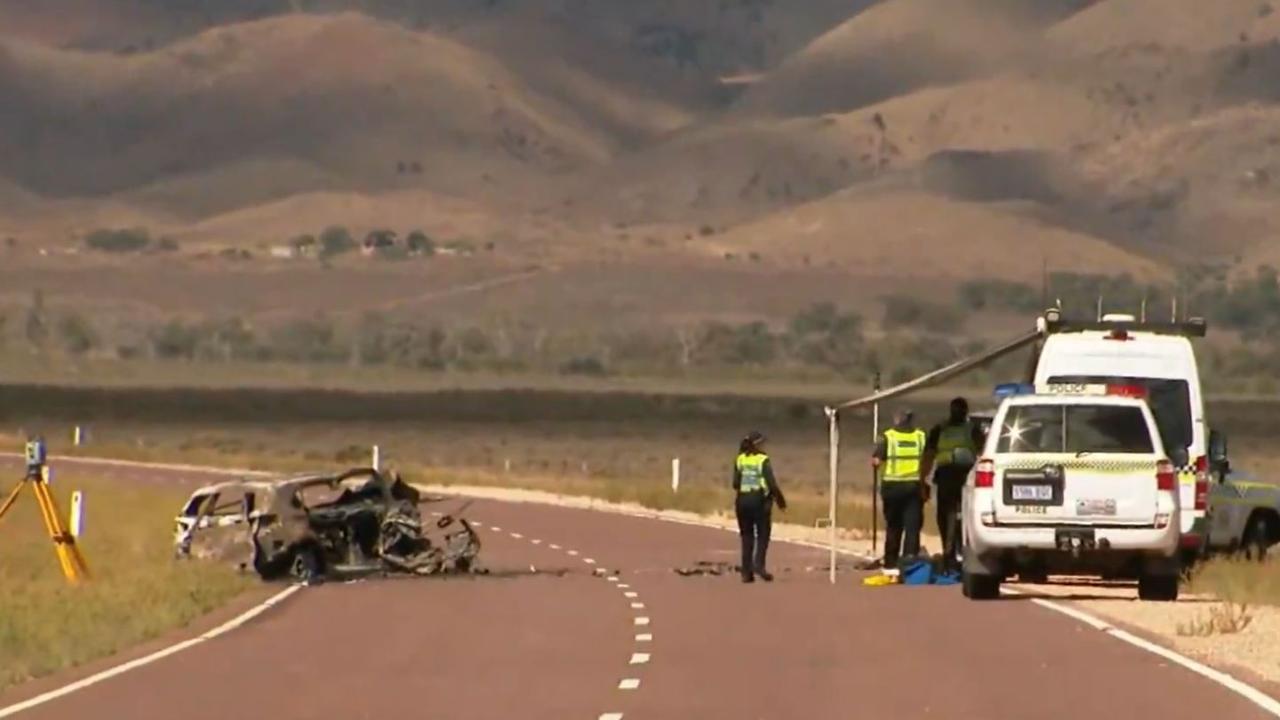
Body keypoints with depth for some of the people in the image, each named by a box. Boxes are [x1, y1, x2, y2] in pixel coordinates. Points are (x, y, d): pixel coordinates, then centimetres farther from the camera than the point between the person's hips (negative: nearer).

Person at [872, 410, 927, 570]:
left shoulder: (887, 437, -3)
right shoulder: (921, 436, 4)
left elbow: (876, 461, -9)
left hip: (893, 486, 0)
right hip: (915, 485, 0)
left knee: (893, 526, 11)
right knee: (912, 525, 1)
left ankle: (891, 561, 16)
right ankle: (910, 558, -8)